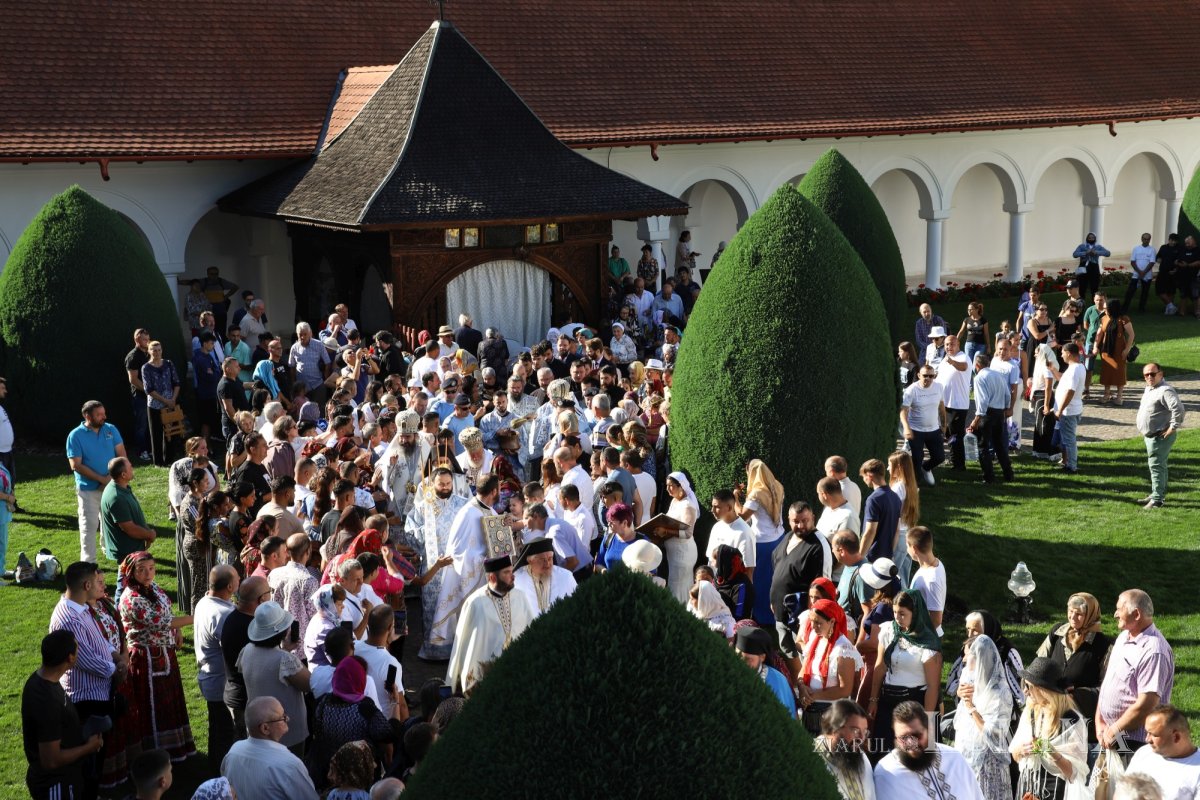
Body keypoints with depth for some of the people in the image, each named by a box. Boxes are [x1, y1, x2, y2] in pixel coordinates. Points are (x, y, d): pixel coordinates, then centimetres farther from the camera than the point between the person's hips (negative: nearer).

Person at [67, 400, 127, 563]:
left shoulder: (111, 430, 0)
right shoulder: (75, 436, -11)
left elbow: (121, 455, -1)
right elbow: (76, 465, -15)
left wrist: (112, 478, -15)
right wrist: (101, 479, -19)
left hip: (111, 486, 4)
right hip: (88, 488, -4)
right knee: (89, 525, -2)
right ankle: (88, 562, 3)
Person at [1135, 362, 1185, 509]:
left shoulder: (1165, 391, -21)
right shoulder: (1148, 389, 12)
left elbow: (1178, 408, -33)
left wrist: (1173, 427, -26)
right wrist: (1144, 430, 21)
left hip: (1161, 436, -10)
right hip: (1150, 436, 10)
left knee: (1156, 465, -10)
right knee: (1158, 465, 20)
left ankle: (1157, 499, -8)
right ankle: (1159, 493, 32)